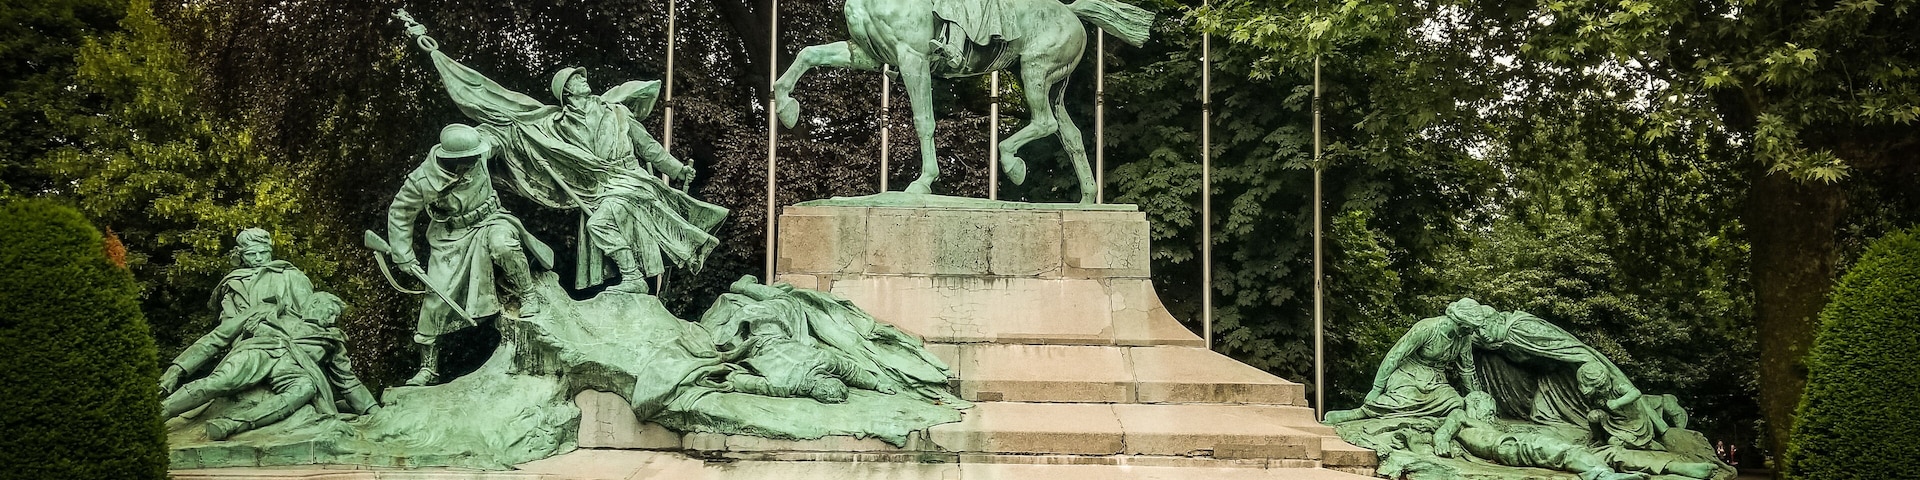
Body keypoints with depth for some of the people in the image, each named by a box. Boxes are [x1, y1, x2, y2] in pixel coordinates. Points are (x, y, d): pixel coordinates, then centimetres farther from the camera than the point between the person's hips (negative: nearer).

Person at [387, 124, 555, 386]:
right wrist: (404, 258, -6)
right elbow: (399, 215, -8)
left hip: (489, 221, 1)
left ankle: (529, 294, -8)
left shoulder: (478, 155, -19)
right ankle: (428, 368, 10)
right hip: (451, 238, -1)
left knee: (502, 244, -35)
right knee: (437, 296, -3)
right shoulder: (422, 181, -24)